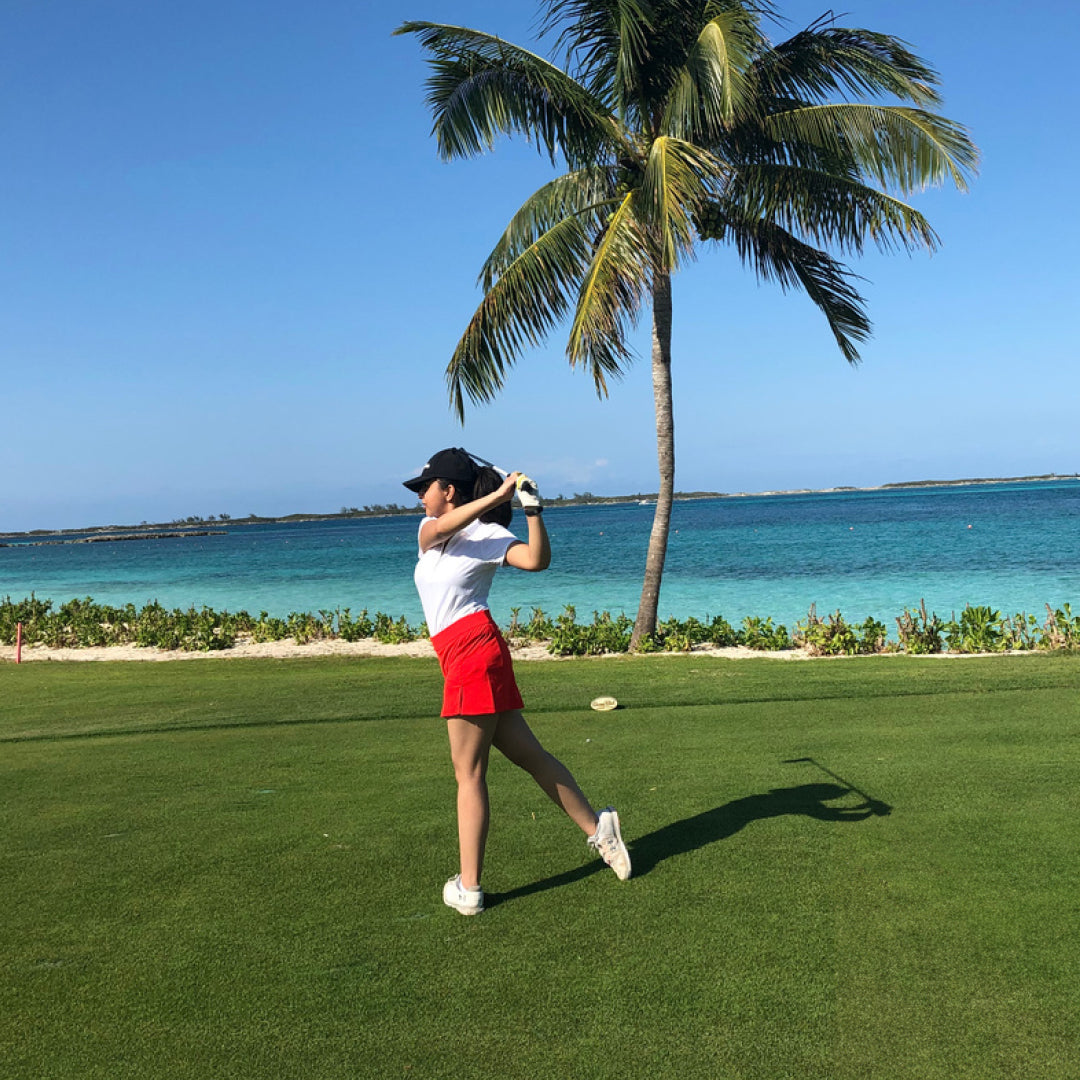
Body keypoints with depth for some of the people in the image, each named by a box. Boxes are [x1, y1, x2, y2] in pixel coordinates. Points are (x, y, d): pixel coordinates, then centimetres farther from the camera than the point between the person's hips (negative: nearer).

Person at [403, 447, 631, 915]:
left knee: (468, 772, -3)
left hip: (475, 651, -7)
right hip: (459, 659, 7)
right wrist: (496, 497, -8)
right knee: (530, 755, 12)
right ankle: (597, 827, 21)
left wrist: (533, 512, -28)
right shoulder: (430, 529, 19)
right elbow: (438, 530, -1)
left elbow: (537, 560, -17)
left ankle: (467, 889, 3)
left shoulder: (489, 534, -3)